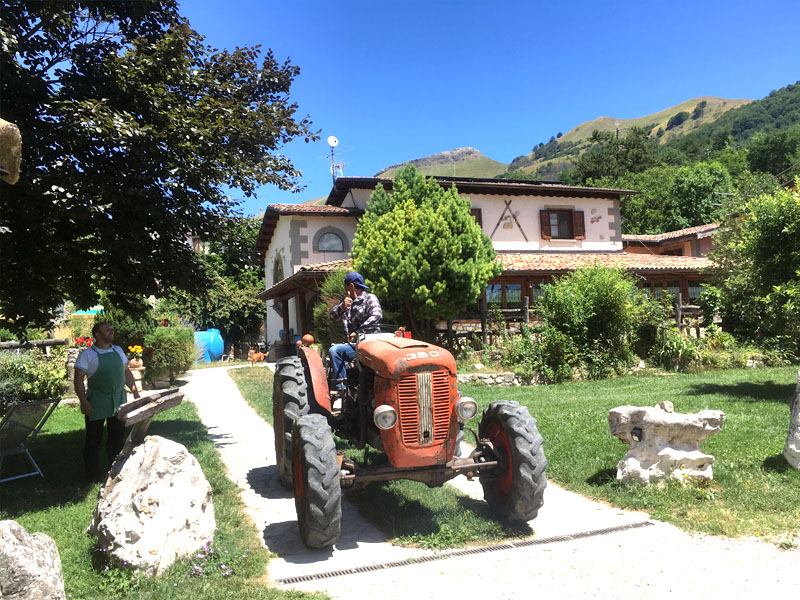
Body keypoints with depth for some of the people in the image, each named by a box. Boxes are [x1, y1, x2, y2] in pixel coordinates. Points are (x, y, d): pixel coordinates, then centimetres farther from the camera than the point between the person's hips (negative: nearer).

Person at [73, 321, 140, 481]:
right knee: (94, 439, 6)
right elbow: (78, 379, -10)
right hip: (96, 402, -5)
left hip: (118, 400, 5)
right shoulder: (87, 354, -7)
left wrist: (135, 392, 10)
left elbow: (127, 372, 17)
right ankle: (93, 473, 18)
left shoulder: (118, 351, 10)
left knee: (118, 437, 12)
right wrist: (84, 402, -19)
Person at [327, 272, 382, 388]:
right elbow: (331, 316, 15)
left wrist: (358, 332, -21)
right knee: (334, 350, -22)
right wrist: (342, 306, -5)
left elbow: (377, 315, -16)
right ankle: (341, 388, -21)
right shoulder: (346, 300, 24)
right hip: (352, 344, 5)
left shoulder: (370, 298, 3)